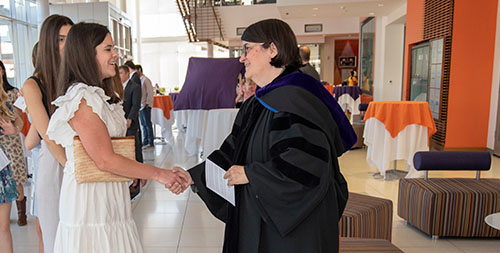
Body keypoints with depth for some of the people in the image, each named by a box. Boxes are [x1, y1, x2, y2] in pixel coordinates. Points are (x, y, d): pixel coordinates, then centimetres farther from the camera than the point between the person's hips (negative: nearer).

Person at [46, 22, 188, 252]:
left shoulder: (100, 95, 12)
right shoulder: (82, 99, -18)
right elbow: (105, 160, -21)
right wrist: (158, 174, -15)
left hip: (109, 198, 9)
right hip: (90, 199, -9)